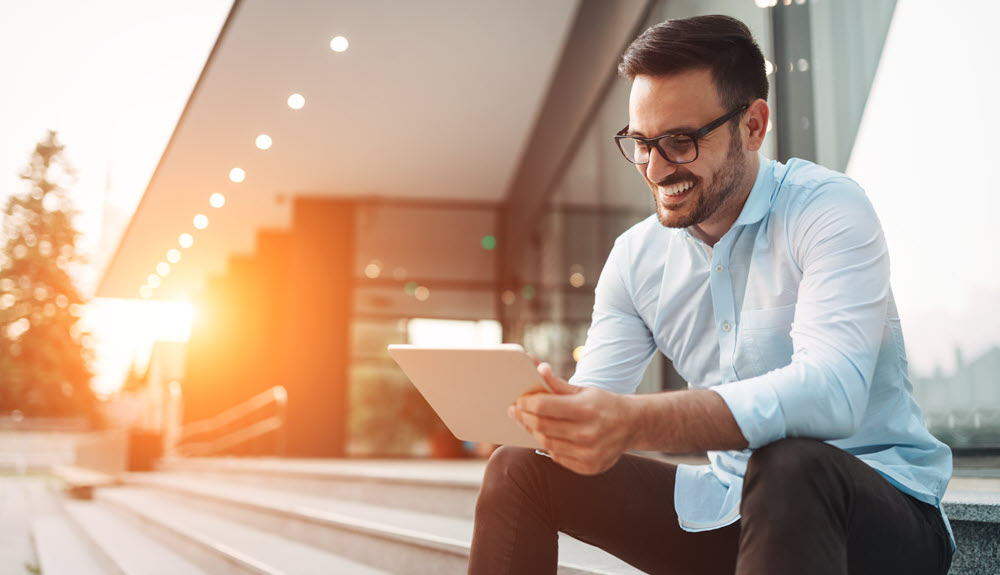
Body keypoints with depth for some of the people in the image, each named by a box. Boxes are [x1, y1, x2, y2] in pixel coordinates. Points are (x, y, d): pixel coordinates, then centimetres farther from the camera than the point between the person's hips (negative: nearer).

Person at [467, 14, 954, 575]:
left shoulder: (829, 209, -15)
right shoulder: (636, 256, 4)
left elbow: (831, 391, -32)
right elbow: (592, 411, 1)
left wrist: (637, 421, -45)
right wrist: (539, 405, -24)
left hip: (886, 510, -5)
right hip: (730, 508, 6)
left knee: (787, 464, -40)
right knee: (519, 471, -4)